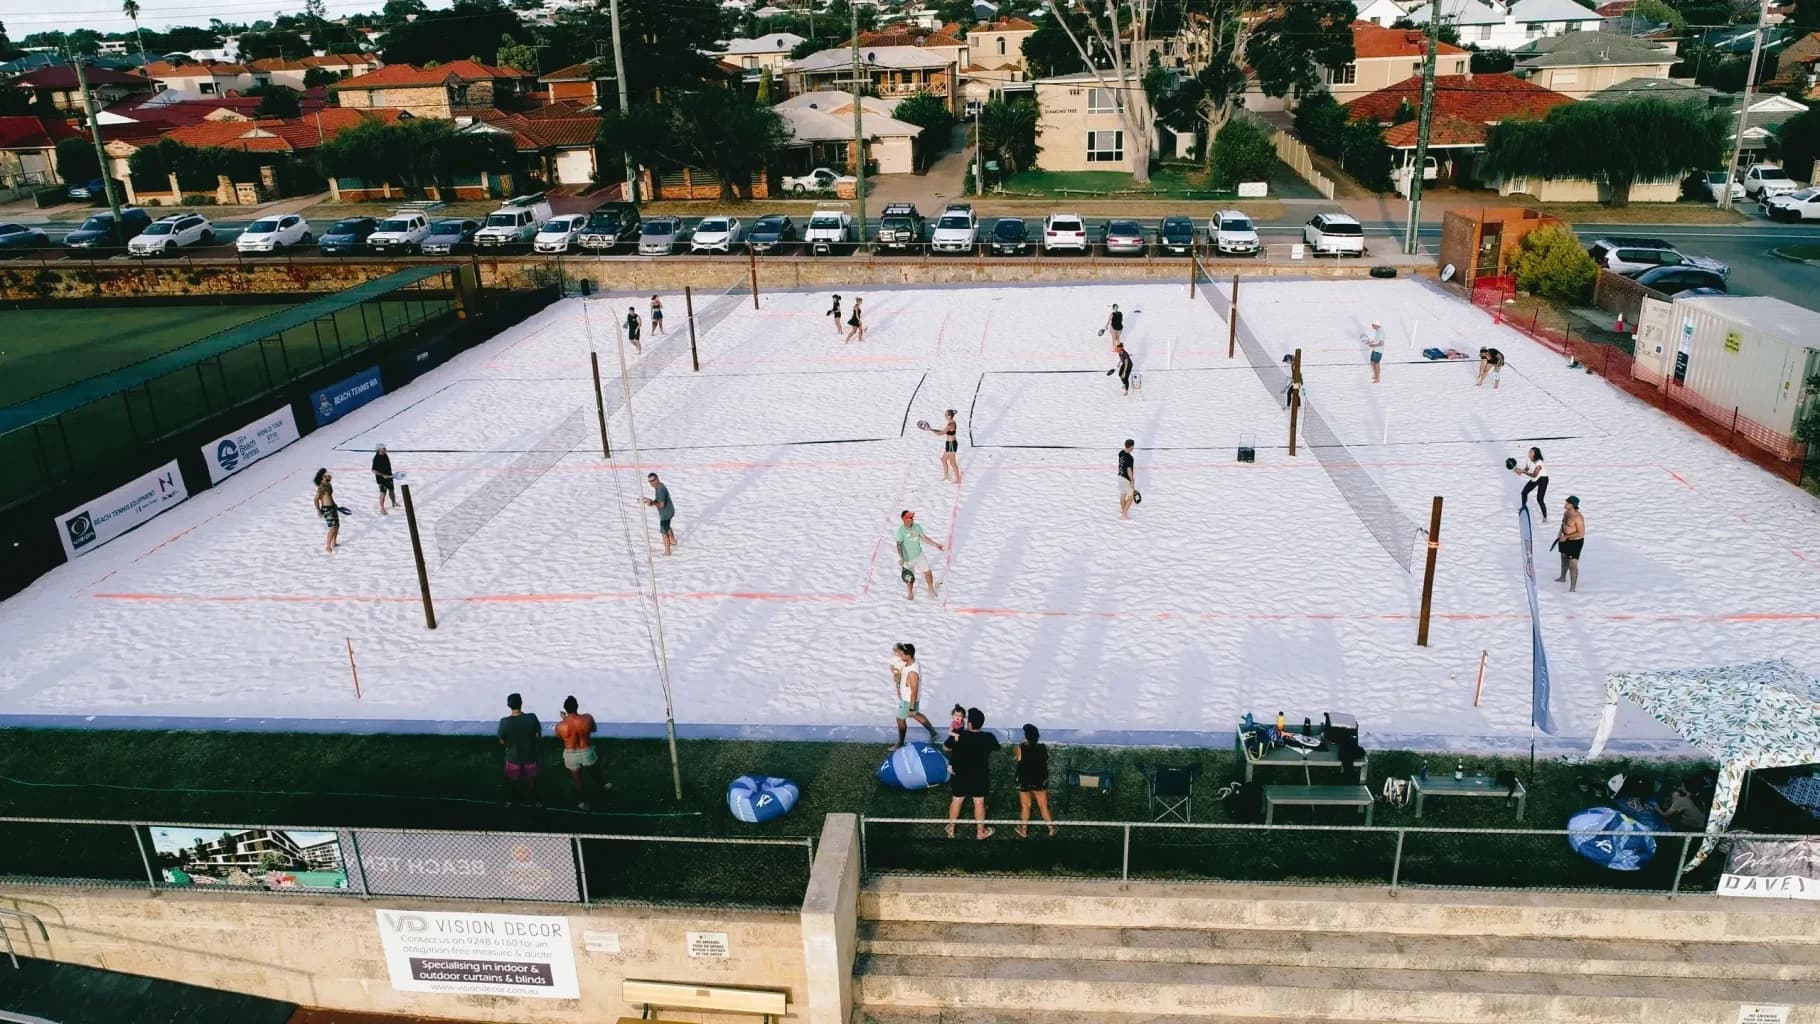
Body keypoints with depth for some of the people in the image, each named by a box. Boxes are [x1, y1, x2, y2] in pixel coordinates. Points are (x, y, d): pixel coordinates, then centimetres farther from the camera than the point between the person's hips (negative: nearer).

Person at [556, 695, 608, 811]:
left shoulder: (560, 726, -25)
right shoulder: (587, 718, -25)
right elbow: (594, 729, -2)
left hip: (571, 756, -1)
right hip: (587, 753, 1)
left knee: (577, 780, 23)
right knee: (595, 773, 31)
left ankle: (583, 802, 42)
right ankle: (602, 787, 59)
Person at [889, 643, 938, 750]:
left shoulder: (912, 672, -37)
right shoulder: (911, 662, -11)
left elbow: (914, 692, -30)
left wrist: (911, 708, -23)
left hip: (909, 700, -8)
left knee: (900, 719, 12)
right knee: (916, 715, 26)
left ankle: (900, 742, 34)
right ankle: (933, 732, 41)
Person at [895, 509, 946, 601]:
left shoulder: (917, 526, -8)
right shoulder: (901, 530, -22)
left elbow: (924, 538, 3)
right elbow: (899, 545, -24)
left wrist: (936, 545, 1)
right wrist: (901, 558, -34)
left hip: (919, 555, 4)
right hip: (908, 558, -4)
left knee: (928, 572, 1)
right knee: (910, 578, 9)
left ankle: (931, 589, 26)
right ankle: (910, 593, 37)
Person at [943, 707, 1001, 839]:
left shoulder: (958, 736, -21)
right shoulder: (988, 738, -20)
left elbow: (945, 747, -3)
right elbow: (996, 749, 2)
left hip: (961, 776, 0)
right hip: (980, 777, 0)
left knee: (956, 800, 17)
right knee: (979, 802, 14)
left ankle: (951, 829, 31)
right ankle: (980, 831, 28)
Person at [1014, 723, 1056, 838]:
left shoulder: (1020, 749, -22)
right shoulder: (1043, 748, -16)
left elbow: (1014, 758, 0)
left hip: (1024, 781, -1)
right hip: (1040, 781, 1)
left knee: (1025, 806, 15)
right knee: (1043, 806, 17)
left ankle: (1023, 831, 28)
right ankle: (1051, 828, 27)